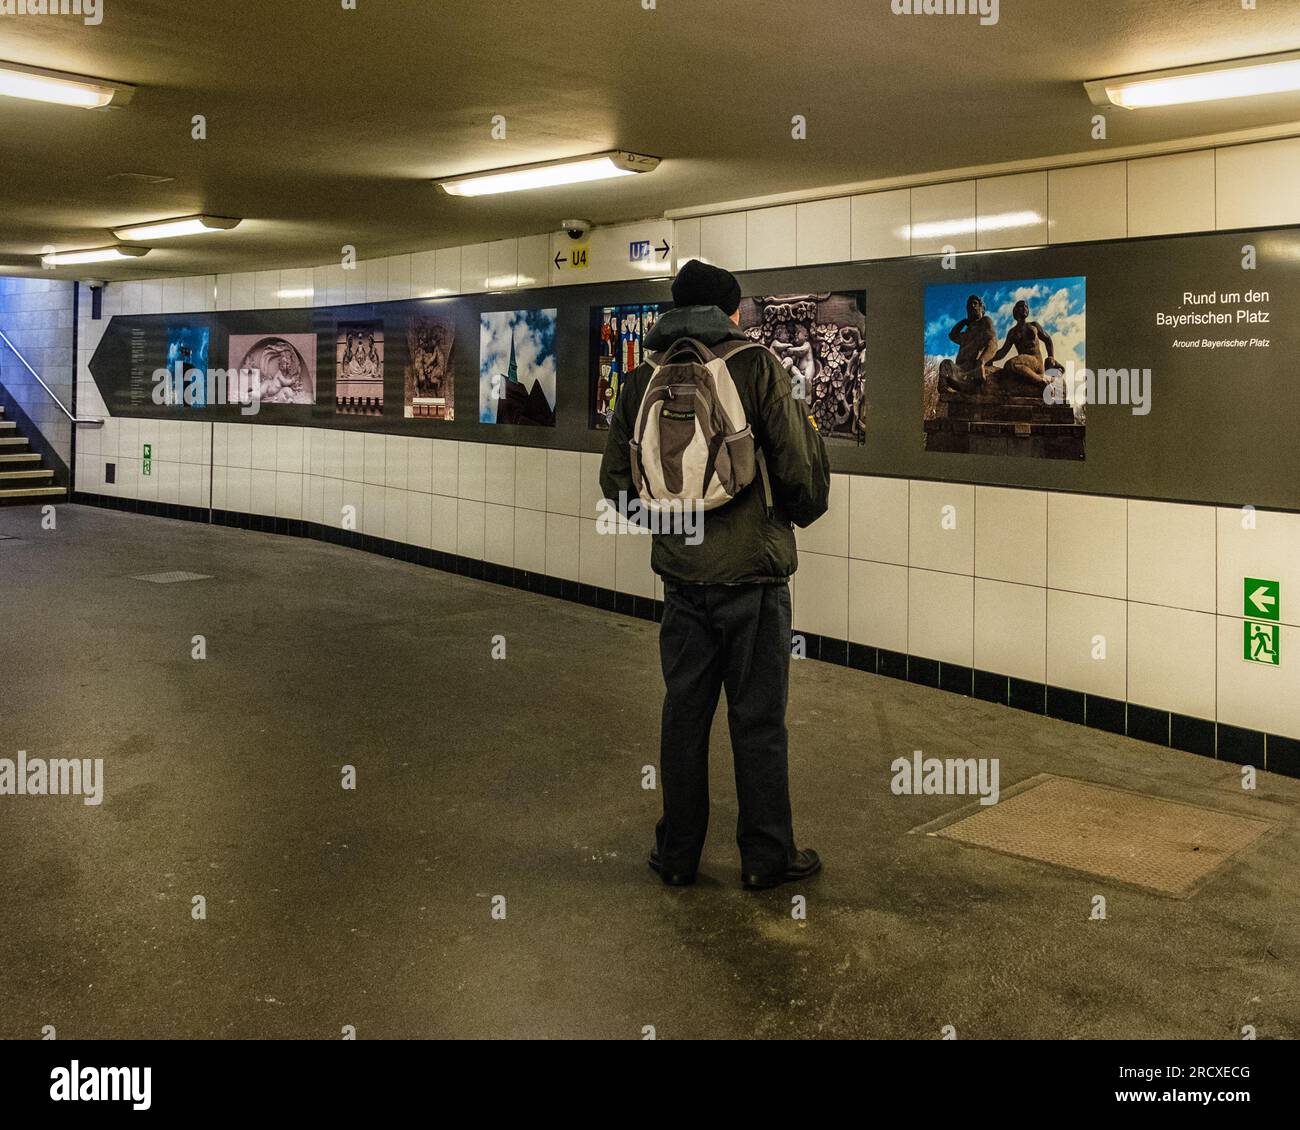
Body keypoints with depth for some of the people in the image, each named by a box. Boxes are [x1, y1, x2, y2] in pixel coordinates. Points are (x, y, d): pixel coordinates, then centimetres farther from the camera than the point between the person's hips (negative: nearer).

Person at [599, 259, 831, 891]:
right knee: (758, 721, 7)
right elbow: (800, 468, -10)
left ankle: (677, 855, 23)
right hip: (755, 576, -3)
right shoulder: (758, 367, -8)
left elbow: (616, 482, 7)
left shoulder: (641, 380, 3)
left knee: (684, 715, 13)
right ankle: (766, 858, 18)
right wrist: (803, 509, 11)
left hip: (682, 578, 3)